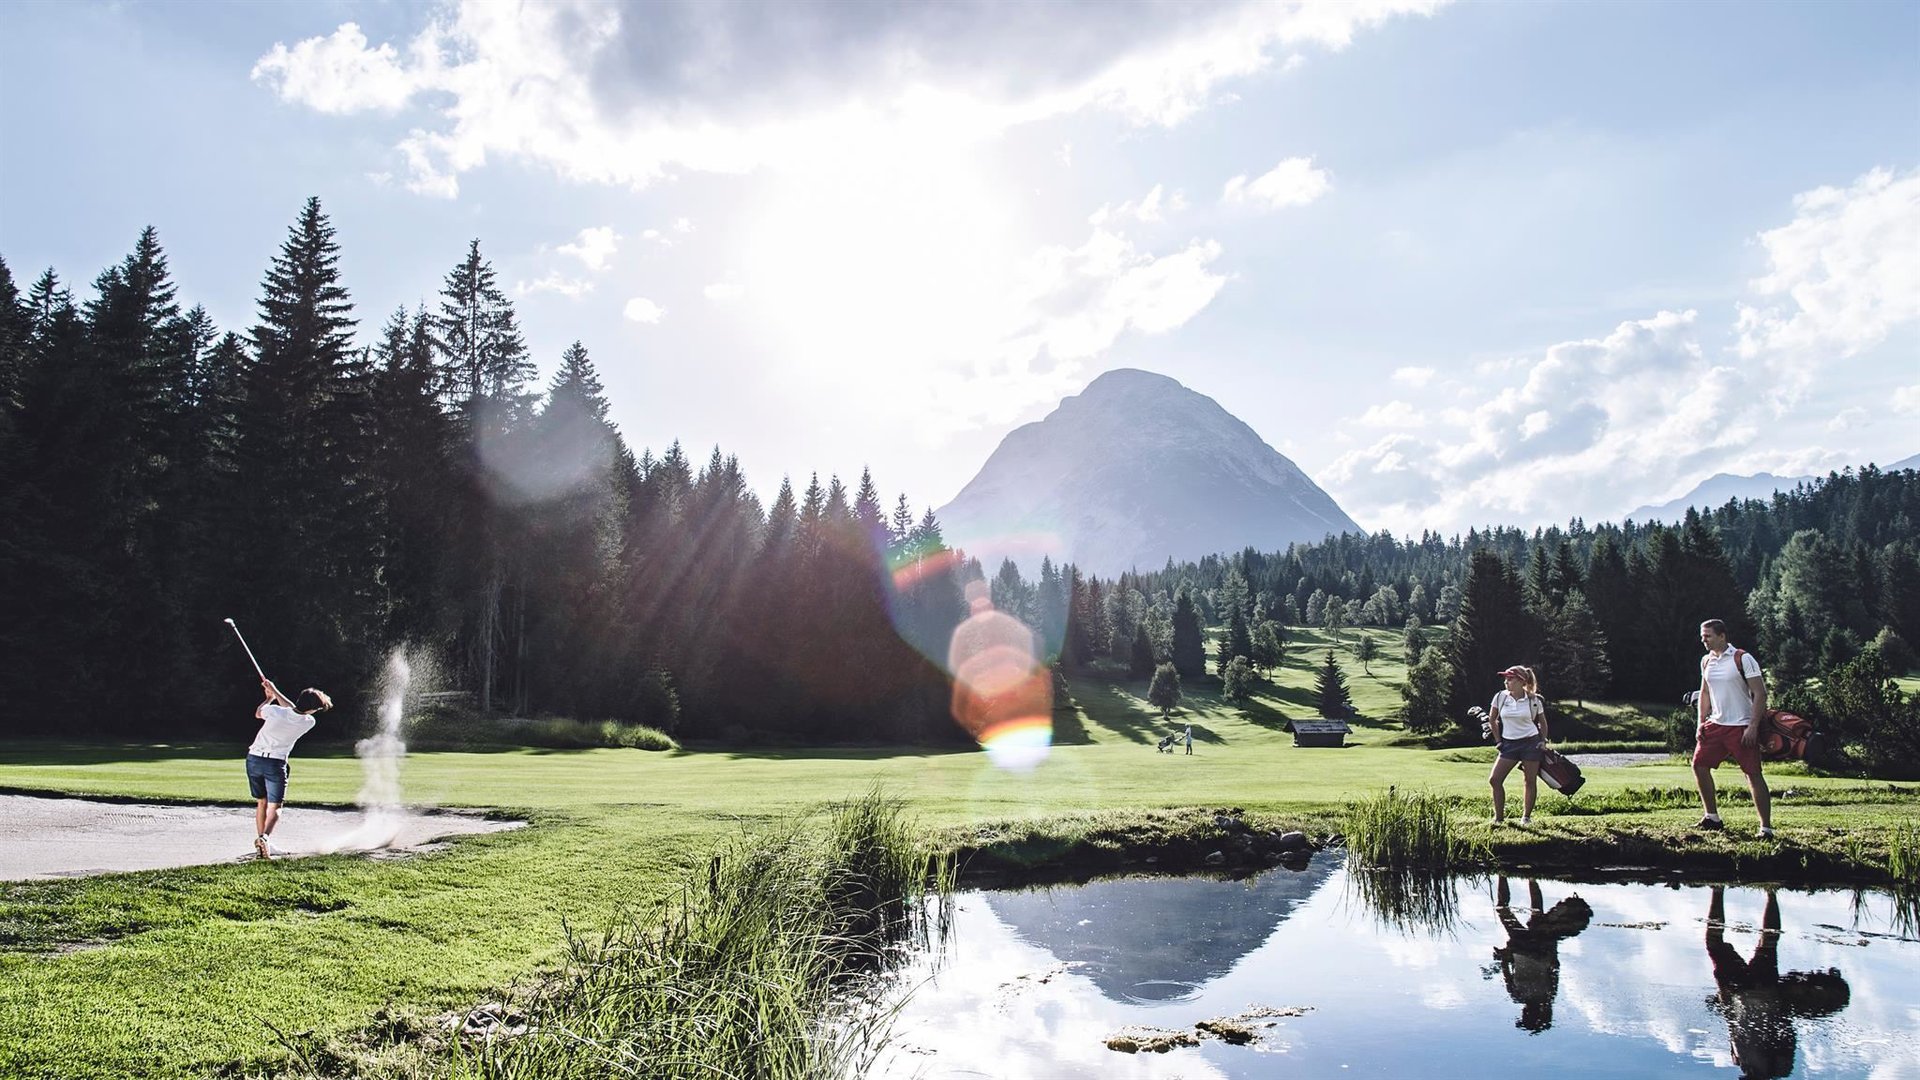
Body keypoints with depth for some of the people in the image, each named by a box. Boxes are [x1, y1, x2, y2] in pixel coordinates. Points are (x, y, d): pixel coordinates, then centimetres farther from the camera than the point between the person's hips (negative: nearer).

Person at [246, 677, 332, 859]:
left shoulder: (275, 711, -10)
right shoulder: (309, 722, -9)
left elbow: (257, 713, 15)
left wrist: (269, 697, 30)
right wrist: (275, 691, 15)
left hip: (254, 758, 3)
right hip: (275, 763, -3)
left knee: (261, 803, 17)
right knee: (274, 807, 0)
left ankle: (261, 841, 22)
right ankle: (265, 837, -26)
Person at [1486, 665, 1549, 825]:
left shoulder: (1533, 700, -4)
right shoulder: (1500, 697, -2)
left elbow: (1542, 722, 11)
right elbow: (1493, 720, 11)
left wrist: (1543, 741, 2)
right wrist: (1498, 740, 8)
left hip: (1531, 743, -2)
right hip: (1509, 744, 2)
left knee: (1530, 781, 3)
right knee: (1494, 779, -7)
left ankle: (1526, 816, 18)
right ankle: (1499, 816, 5)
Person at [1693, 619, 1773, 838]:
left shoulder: (1742, 659, -11)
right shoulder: (1706, 661, 10)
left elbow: (1760, 693, -13)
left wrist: (1753, 726, -18)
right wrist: (1701, 722, 10)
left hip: (1742, 727, -7)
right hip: (1715, 725, 7)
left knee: (1754, 774, -7)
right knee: (1699, 765, 6)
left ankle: (1766, 827, -1)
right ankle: (1712, 818, 19)